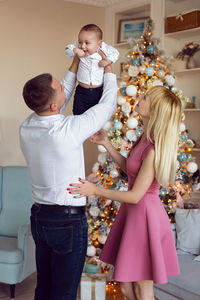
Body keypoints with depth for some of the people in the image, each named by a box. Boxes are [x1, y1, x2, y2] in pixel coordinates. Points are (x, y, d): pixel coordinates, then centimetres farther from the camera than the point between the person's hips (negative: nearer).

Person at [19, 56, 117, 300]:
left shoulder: (26, 128, -3)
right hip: (68, 220, -7)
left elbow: (58, 102, 14)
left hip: (39, 216, 7)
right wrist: (108, 68, 7)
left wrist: (75, 65, 18)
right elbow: (108, 106, -8)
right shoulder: (69, 129, -23)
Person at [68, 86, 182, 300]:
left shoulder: (154, 150, -24)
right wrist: (106, 144, 11)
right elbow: (129, 168, 16)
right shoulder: (146, 138, 4)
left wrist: (95, 190, -17)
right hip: (133, 212, 9)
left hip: (144, 214, -9)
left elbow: (135, 195, -21)